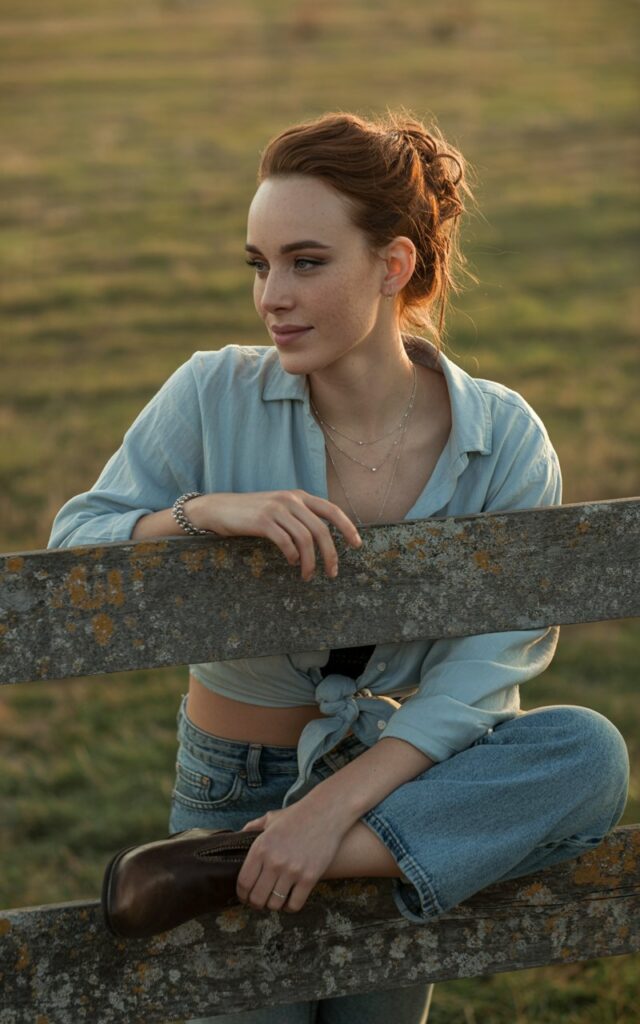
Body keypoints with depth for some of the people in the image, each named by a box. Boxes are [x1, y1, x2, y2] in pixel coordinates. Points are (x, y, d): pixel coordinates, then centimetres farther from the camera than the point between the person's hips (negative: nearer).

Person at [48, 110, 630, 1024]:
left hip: (406, 769, 2)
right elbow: (74, 548, -12)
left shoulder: (504, 440, -13)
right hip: (240, 778, -1)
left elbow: (486, 665, -18)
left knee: (591, 752, -28)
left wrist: (336, 808, -29)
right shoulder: (215, 395, -12)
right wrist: (207, 511, -32)